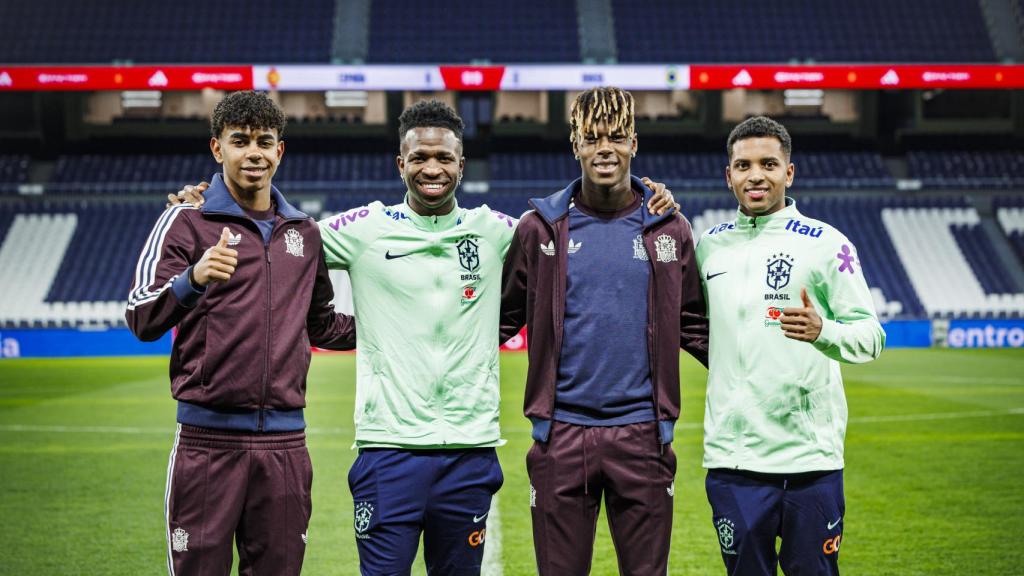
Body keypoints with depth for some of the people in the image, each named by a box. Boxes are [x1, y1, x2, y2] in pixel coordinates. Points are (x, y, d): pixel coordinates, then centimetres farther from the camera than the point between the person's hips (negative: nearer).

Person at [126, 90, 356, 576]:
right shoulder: (186, 220, 1)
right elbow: (141, 320, -9)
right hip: (208, 440, -4)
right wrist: (193, 280, -26)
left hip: (284, 440, 4)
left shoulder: (304, 231, 14)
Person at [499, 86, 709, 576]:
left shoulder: (669, 229, 5)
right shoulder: (540, 227, 3)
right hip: (561, 432, 0)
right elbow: (503, 317, 10)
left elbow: (694, 325, 13)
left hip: (642, 432, 1)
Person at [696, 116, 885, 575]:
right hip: (731, 455, 3)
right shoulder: (710, 244, 11)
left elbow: (870, 335, -2)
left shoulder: (826, 243, -1)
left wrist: (822, 331, -25)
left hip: (810, 454, -3)